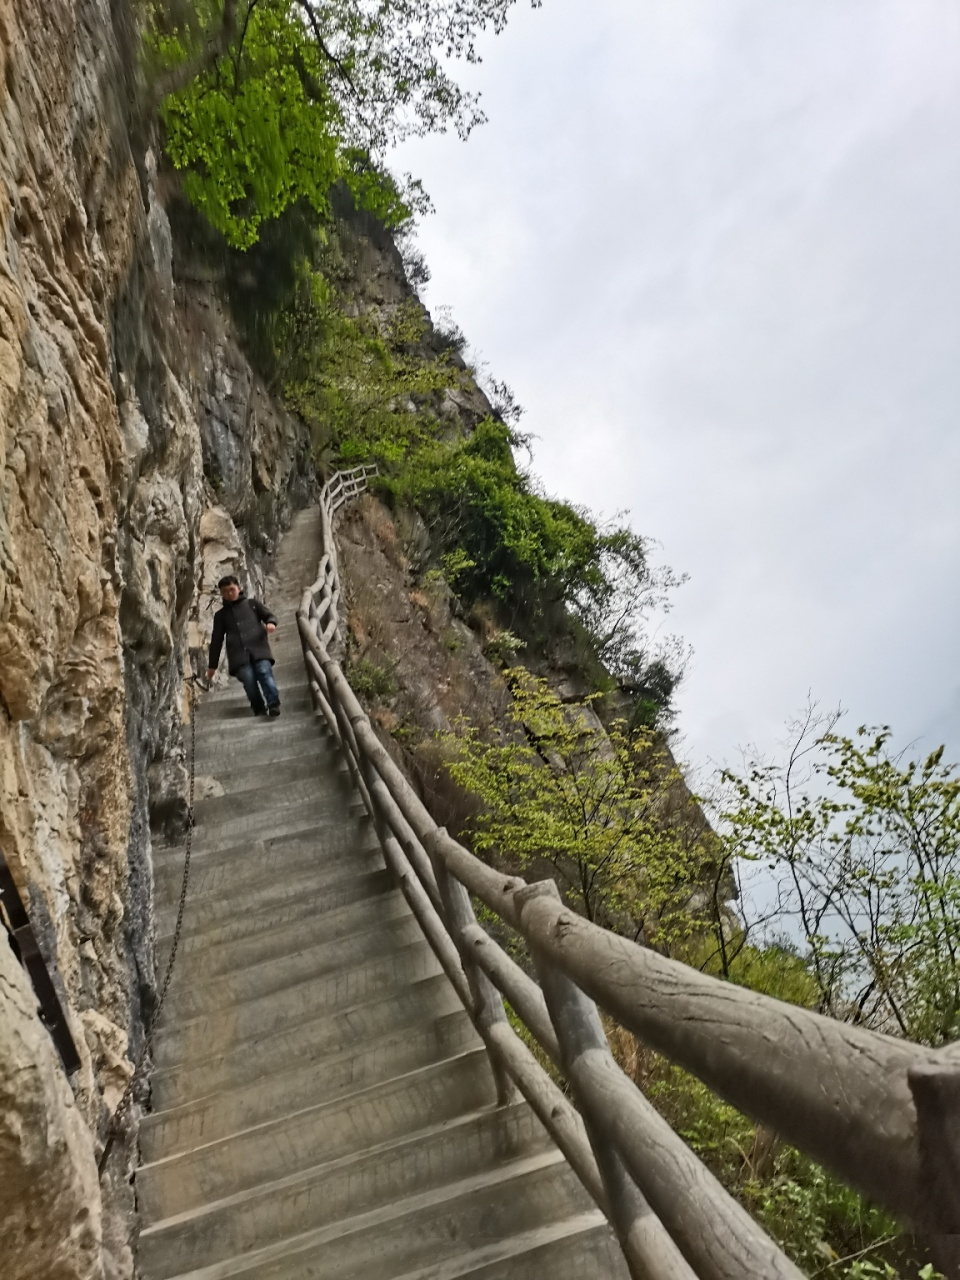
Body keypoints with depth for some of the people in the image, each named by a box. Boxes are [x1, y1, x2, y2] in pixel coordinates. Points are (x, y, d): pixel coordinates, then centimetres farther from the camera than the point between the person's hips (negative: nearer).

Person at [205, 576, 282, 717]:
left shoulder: (252, 603, 20)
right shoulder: (220, 615, 23)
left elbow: (268, 615, 16)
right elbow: (216, 640, 23)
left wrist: (271, 623, -11)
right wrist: (212, 665, 20)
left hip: (259, 649, -1)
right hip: (239, 655, 1)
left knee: (265, 673, -22)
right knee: (249, 680, -19)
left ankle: (274, 704, -32)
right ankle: (259, 710, -18)